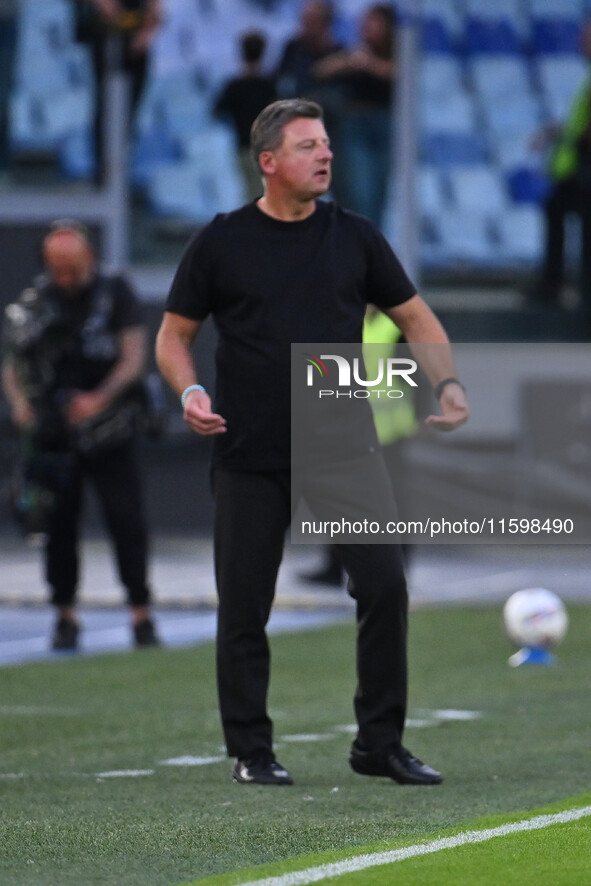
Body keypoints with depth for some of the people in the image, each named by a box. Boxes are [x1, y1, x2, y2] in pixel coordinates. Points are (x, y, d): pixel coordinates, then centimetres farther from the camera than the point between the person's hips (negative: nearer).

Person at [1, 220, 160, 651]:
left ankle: (141, 615, 0)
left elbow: (134, 358, -7)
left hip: (108, 433, -2)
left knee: (127, 519, -5)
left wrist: (99, 398, -23)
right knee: (59, 523, 2)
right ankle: (66, 616, 11)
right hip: (52, 433, 2)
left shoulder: (116, 294, -2)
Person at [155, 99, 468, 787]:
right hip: (250, 458, -1)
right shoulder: (221, 243, 1)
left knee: (385, 584, -9)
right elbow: (174, 335, 7)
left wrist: (446, 384, -4)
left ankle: (380, 744, 2)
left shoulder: (354, 238, 6)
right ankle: (251, 751, 15)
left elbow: (415, 318, 13)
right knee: (244, 606, 1)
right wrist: (189, 392, -13)